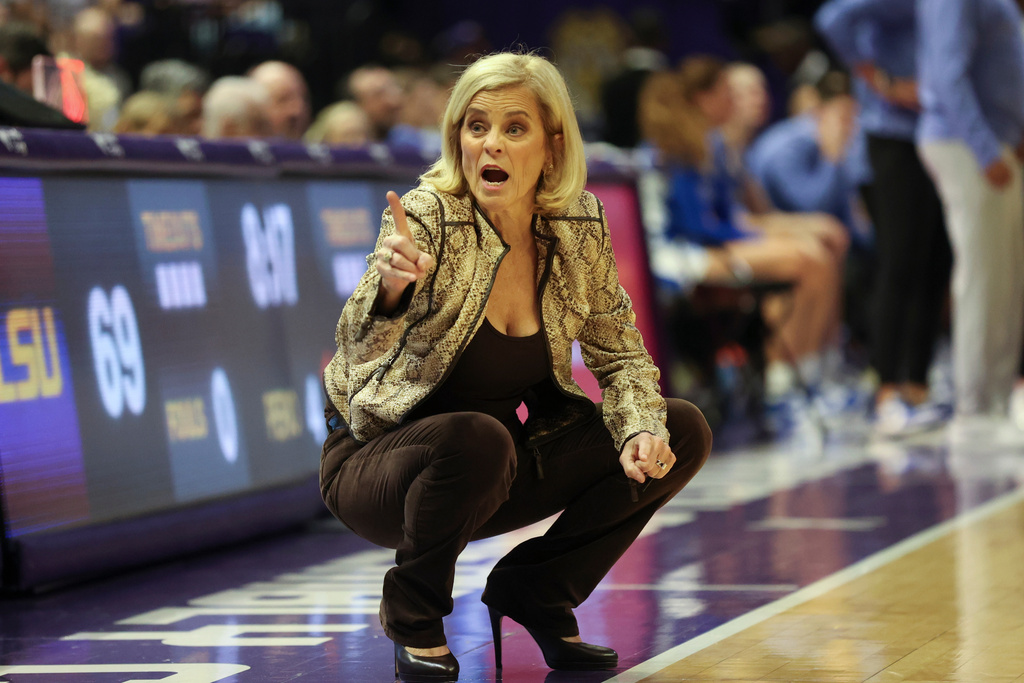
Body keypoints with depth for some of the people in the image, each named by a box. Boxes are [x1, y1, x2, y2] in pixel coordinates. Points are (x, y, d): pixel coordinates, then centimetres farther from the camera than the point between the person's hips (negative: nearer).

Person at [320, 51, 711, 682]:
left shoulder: (578, 229, -8)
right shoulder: (429, 218, -22)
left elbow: (620, 354, 3)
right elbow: (359, 350, -35)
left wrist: (643, 430, -18)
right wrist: (390, 290, -57)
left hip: (498, 469, 5)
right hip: (380, 463, -5)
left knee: (683, 435, -8)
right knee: (474, 440, -38)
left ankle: (535, 591, 7)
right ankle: (413, 615, -8)